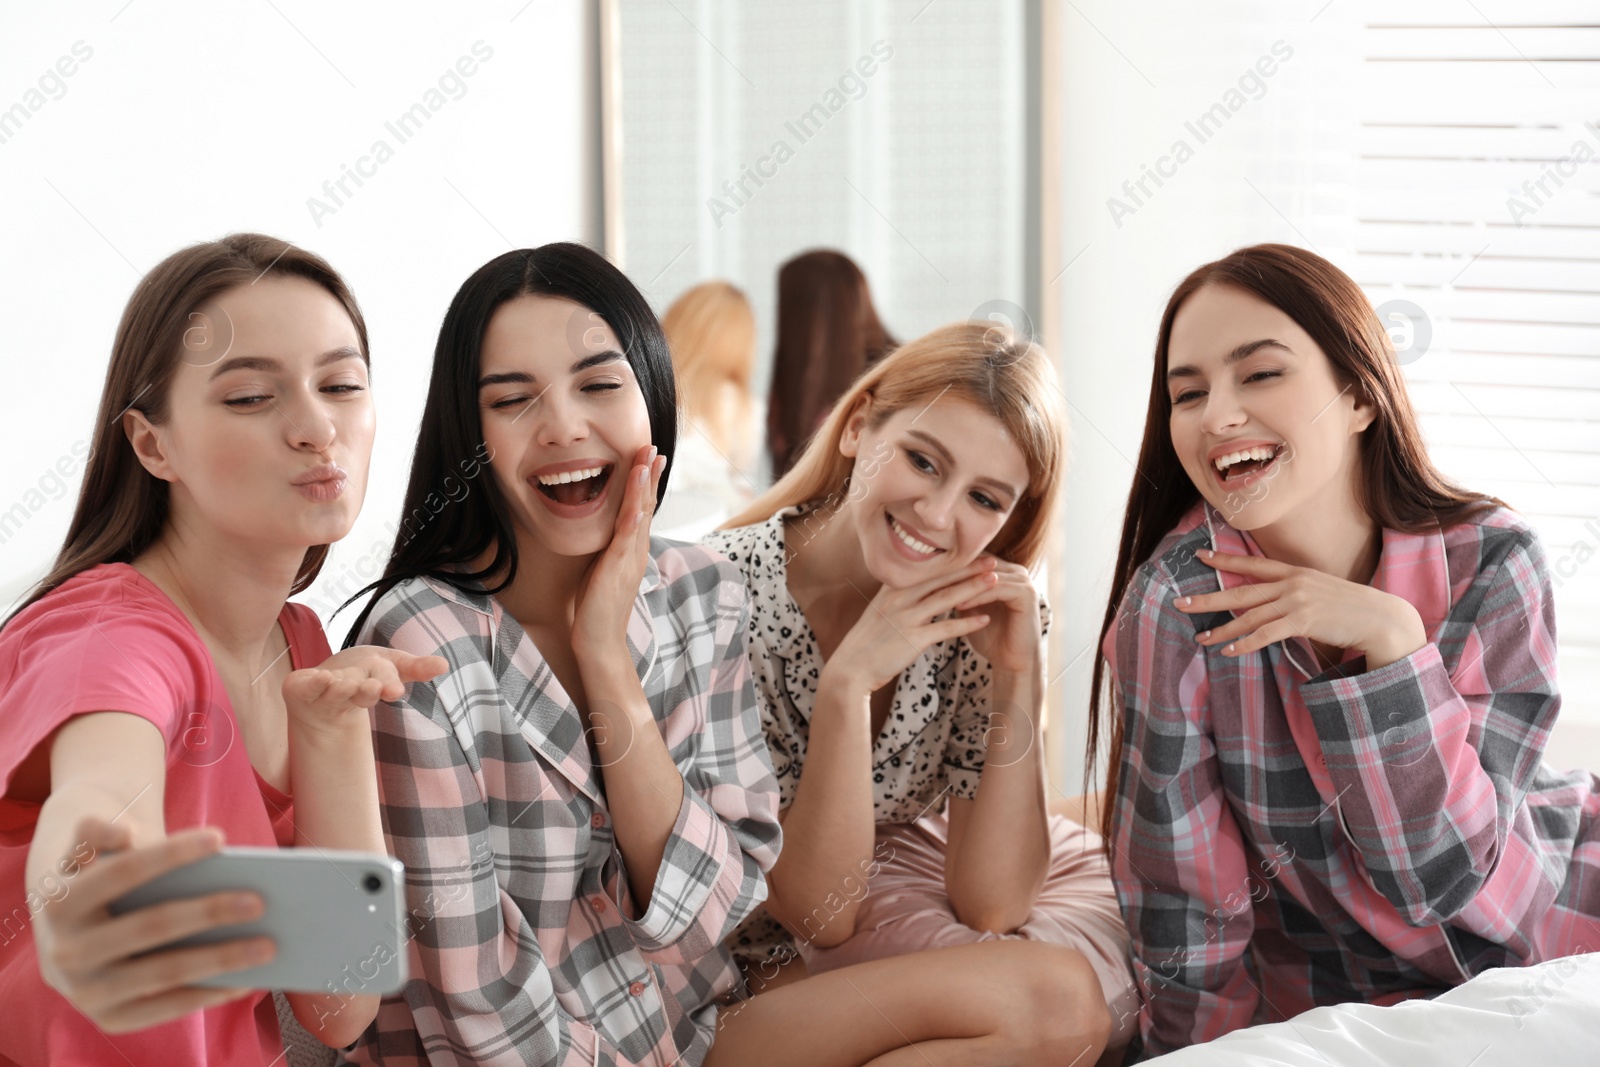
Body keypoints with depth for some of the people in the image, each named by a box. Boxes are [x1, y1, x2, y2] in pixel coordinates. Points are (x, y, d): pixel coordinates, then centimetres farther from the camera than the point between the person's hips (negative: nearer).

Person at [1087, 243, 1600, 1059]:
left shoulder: (1491, 563, -15)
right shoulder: (1177, 605, -21)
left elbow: (1443, 869, -19)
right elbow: (1187, 906, -12)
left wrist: (1391, 641, -28)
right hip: (1339, 986, -3)